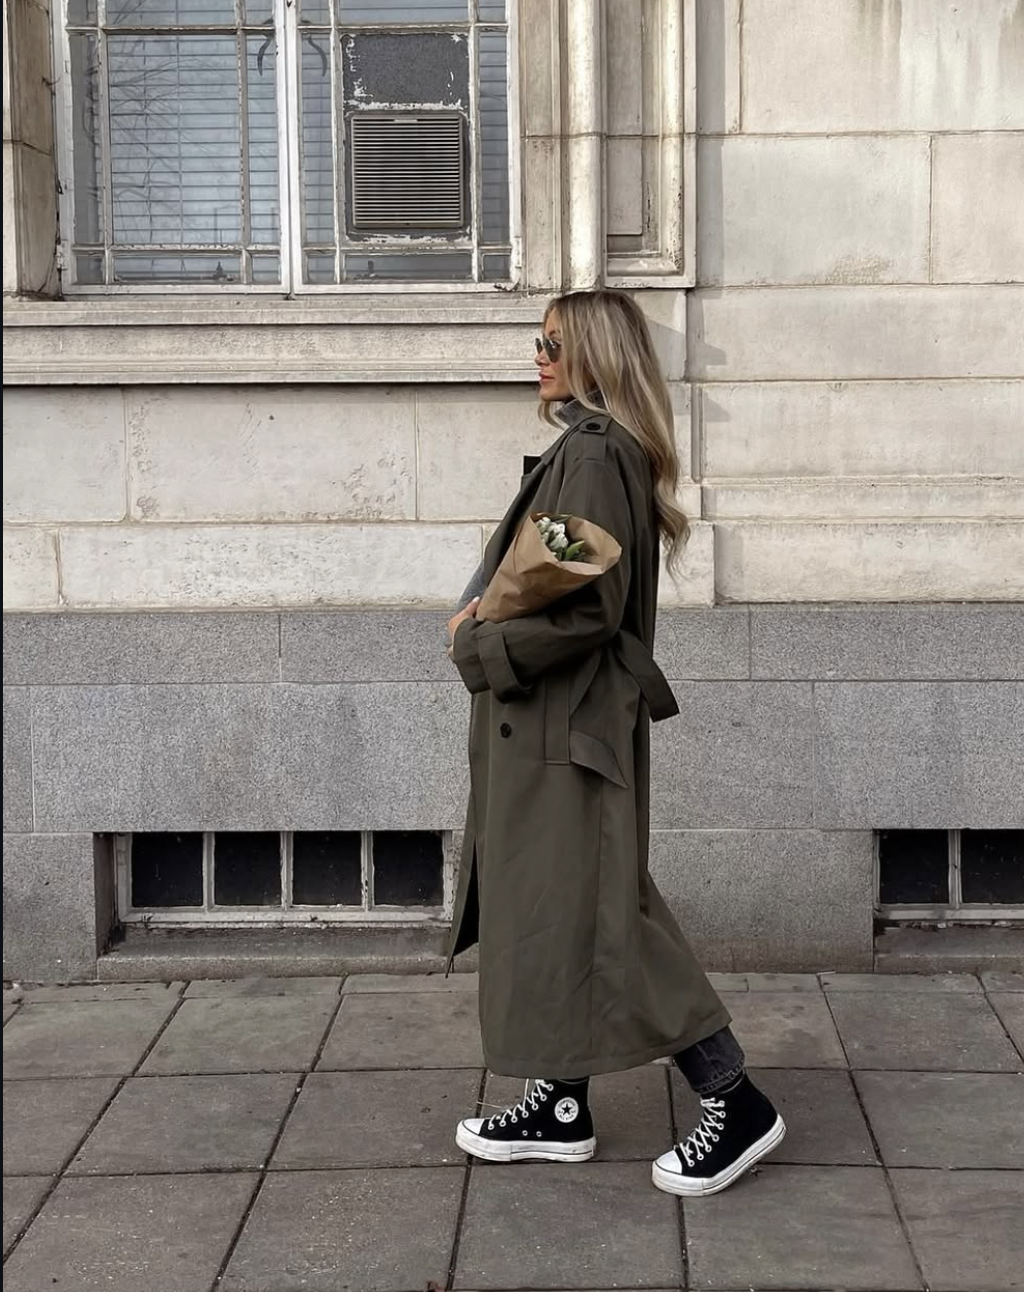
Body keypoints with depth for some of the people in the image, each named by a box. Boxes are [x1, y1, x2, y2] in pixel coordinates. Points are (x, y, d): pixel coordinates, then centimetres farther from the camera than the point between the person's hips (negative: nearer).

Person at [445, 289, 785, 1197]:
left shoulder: (595, 453, -17)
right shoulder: (588, 447, 14)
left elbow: (587, 604, -23)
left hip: (569, 724, -10)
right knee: (545, 910, 14)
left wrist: (481, 646, -13)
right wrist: (494, 615, 6)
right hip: (545, 722, 10)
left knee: (591, 916, -5)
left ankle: (735, 1104, 4)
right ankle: (561, 1108, 24)